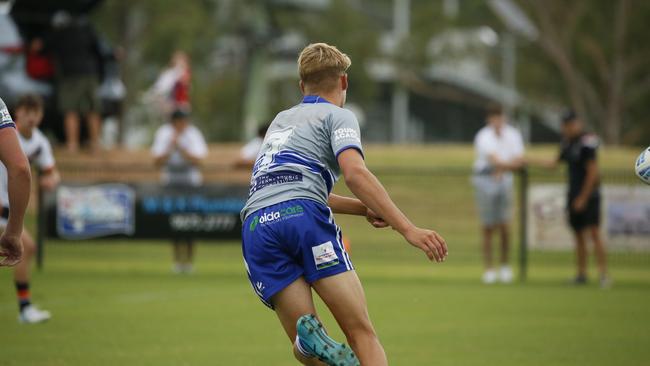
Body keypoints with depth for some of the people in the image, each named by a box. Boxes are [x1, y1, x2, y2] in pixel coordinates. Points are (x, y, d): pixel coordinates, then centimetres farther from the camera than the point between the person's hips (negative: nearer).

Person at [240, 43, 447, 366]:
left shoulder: (281, 120, 33)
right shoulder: (338, 116, 12)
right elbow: (355, 173, -8)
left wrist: (364, 208, 31)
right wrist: (408, 229, -12)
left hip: (255, 226, 5)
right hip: (304, 218, -5)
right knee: (362, 334, -6)